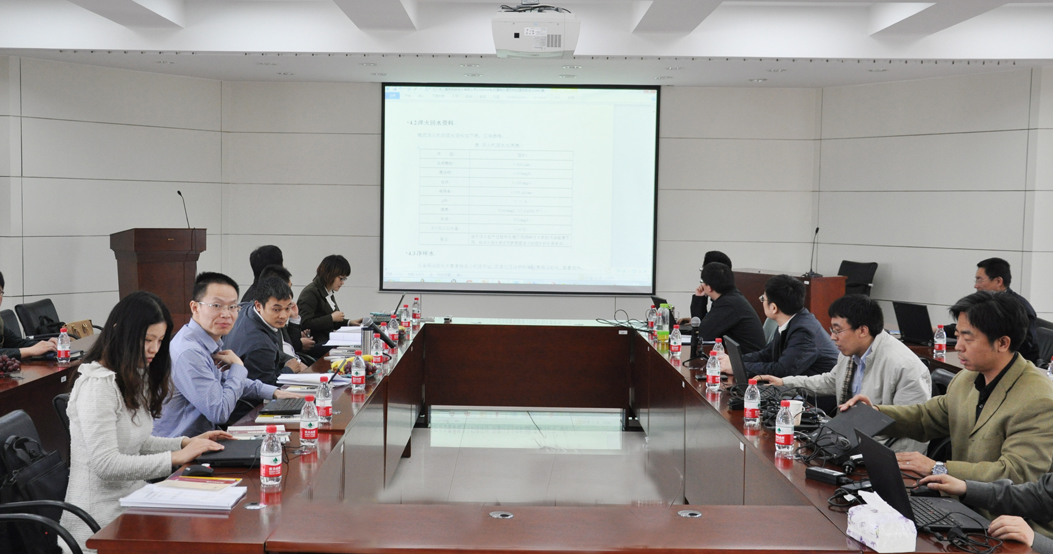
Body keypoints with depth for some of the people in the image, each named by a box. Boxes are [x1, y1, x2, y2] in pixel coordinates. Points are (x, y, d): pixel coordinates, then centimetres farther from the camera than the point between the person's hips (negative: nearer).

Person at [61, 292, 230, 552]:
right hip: (103, 519, -9)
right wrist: (176, 457, -21)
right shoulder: (97, 385, -17)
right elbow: (106, 464, -23)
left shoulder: (134, 379, 15)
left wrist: (185, 443, 4)